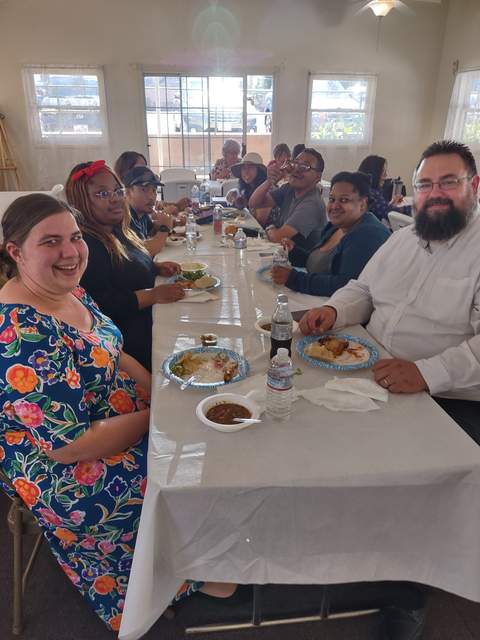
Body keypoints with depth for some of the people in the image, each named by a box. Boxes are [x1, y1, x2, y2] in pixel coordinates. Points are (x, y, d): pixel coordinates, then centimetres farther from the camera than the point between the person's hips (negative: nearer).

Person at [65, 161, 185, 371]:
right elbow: (100, 304, -25)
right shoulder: (85, 244, -18)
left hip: (146, 320, 10)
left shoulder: (117, 231, 12)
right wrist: (154, 295, -24)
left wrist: (156, 267, 9)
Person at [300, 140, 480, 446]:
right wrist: (332, 311, -4)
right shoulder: (402, 238, 15)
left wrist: (426, 373, -30)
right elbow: (361, 291, 18)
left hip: (449, 400, -5)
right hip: (369, 374, 6)